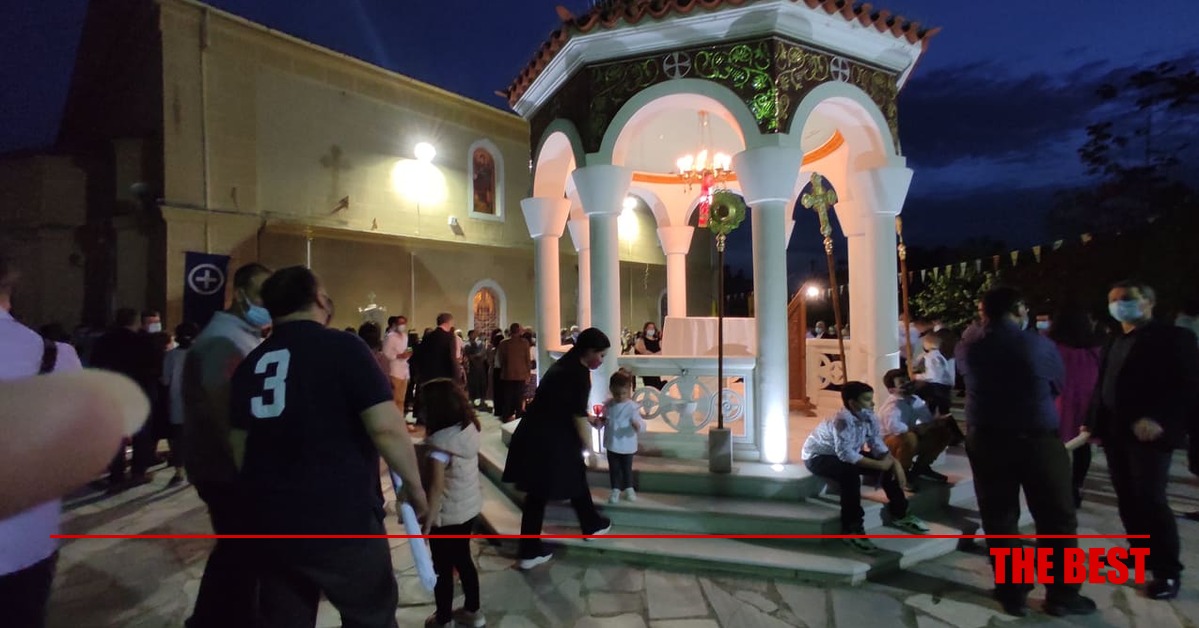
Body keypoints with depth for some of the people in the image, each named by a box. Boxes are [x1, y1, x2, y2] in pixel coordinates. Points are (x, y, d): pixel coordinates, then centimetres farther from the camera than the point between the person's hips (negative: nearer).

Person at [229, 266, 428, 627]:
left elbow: (239, 447, 16)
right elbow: (386, 427, -19)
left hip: (271, 523, 6)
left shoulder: (250, 364, 8)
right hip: (342, 520, -6)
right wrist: (413, 484, -6)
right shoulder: (342, 347, -11)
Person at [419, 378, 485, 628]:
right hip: (469, 507, 7)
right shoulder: (469, 429, -4)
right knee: (463, 560, 24)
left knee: (442, 568, 14)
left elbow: (436, 487, -23)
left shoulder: (441, 442, -26)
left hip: (448, 514, -7)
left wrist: (427, 521, -15)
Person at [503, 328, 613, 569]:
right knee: (576, 480, 16)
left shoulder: (564, 364, 14)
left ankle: (530, 552, 18)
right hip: (553, 440, -8)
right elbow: (577, 415, -13)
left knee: (537, 493, 12)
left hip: (533, 435, 8)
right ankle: (592, 525, 39)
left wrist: (588, 417, 37)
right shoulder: (580, 373, -13)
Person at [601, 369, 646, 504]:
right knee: (614, 468, 13)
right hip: (612, 444, 3)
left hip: (627, 445, -3)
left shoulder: (632, 407, -19)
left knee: (627, 468, 15)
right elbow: (604, 420, 8)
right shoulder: (608, 404, -4)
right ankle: (616, 490, 29)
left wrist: (637, 425, -48)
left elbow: (641, 424, -25)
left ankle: (628, 488, 35)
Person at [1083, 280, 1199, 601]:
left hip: (1149, 434, -6)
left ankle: (1168, 570, 9)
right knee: (1128, 499, 12)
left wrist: (1160, 420, -23)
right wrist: (1094, 423, 10)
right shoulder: (1114, 343, 16)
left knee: (1150, 499, -4)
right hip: (1115, 433, 6)